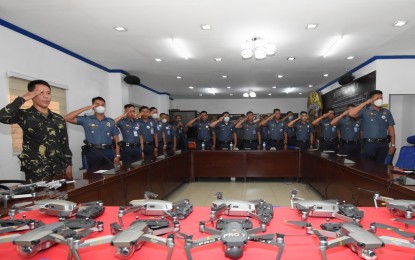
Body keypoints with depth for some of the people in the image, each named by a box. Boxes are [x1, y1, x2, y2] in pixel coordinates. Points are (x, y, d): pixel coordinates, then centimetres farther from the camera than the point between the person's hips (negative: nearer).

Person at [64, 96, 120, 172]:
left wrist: (117, 155, 2)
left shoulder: (111, 121, 12)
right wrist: (86, 108, -5)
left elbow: (116, 139, 11)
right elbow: (67, 118, -4)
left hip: (108, 152, 2)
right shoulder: (86, 119, 7)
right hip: (93, 152, -2)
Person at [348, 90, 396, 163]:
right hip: (369, 144, -4)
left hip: (383, 145, 4)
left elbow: (391, 129, 10)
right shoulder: (365, 110, -4)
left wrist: (392, 145, 6)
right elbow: (351, 114, -21)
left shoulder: (387, 112, 8)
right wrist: (365, 103, -15)